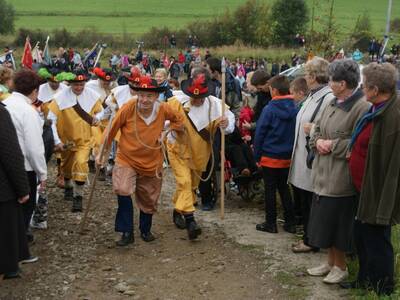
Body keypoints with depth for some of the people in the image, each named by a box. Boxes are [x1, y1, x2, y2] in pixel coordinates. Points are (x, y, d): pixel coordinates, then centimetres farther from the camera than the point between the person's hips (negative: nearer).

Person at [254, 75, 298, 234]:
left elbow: (259, 134, -12)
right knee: (284, 189, 17)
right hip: (288, 158, 5)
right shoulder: (294, 109, -4)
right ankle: (290, 223, 20)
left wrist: (257, 156, -3)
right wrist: (291, 152, 11)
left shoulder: (269, 109, -15)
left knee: (270, 190, 7)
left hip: (270, 157, -4)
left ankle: (271, 223, 14)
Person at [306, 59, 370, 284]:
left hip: (341, 178, -8)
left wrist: (333, 145, -17)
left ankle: (341, 266, 23)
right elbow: (317, 128, 18)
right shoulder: (333, 103, 8)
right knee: (325, 221, 17)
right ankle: (331, 262, 33)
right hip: (323, 173, 8)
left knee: (338, 223, 4)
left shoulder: (362, 107, -18)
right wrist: (318, 141, -2)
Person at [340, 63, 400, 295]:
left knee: (376, 240, 6)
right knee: (362, 235, 21)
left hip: (378, 191, -9)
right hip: (365, 188, 9)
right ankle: (365, 279, 39)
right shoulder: (379, 110, 4)